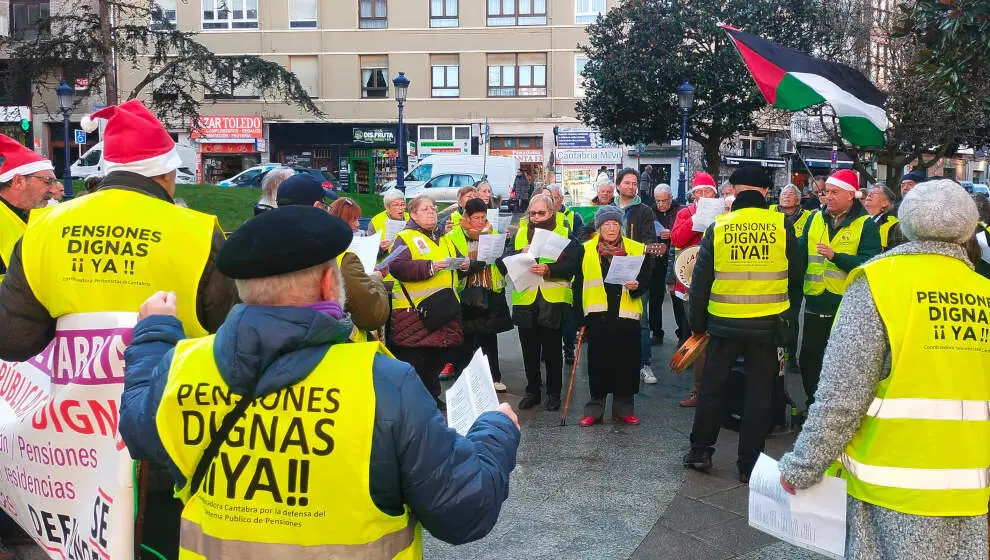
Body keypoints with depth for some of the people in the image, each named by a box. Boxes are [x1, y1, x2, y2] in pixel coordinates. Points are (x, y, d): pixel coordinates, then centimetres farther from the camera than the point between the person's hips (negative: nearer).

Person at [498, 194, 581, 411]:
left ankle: (554, 393, 20)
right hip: (526, 300, 3)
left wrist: (549, 269, -24)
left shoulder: (564, 234, 2)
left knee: (552, 350, 7)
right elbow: (503, 261, 3)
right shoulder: (520, 233, 11)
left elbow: (572, 264, -10)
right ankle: (532, 391, 25)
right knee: (529, 350, 11)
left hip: (554, 301, -3)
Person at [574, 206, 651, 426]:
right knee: (598, 362, 4)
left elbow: (646, 280, 8)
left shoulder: (636, 249, 6)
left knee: (626, 362, 5)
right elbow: (578, 285, 6)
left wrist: (636, 286, -15)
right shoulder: (586, 250, 6)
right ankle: (594, 409, 15)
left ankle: (623, 408, 19)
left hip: (626, 316, 1)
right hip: (597, 315, 0)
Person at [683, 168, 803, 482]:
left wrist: (697, 323, 11)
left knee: (713, 387, 14)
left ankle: (700, 451, 23)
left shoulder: (718, 227, -5)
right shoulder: (782, 226, -6)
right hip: (767, 323, 0)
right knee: (759, 392, 9)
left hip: (724, 323, 0)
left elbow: (700, 281, 0)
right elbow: (796, 275, 4)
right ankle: (749, 464, 14)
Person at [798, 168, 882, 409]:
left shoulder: (866, 225, -6)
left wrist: (835, 256, -26)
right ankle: (814, 404, 27)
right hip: (816, 303, 4)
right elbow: (800, 252, 3)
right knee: (808, 358, 10)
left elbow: (869, 263, -17)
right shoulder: (815, 219, 8)